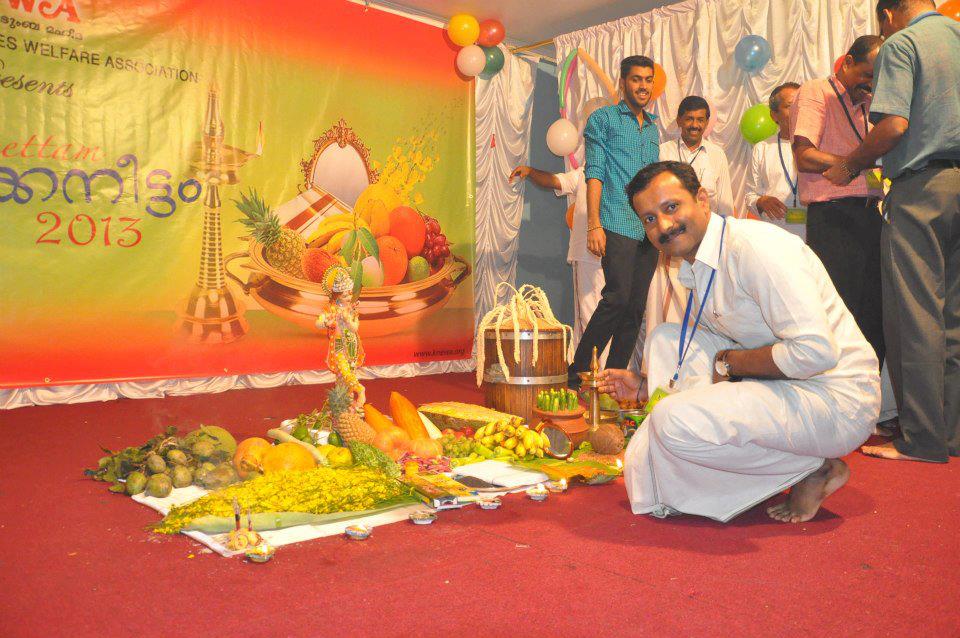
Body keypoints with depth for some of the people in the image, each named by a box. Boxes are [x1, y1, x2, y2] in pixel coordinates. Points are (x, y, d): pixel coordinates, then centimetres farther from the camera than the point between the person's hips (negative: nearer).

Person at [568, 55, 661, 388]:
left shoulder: (653, 129, 23)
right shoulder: (603, 118, 5)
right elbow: (594, 173, -4)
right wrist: (594, 225, -14)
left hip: (650, 230, 6)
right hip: (618, 225, -6)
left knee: (635, 308, 3)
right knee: (617, 298, -17)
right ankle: (578, 374, -8)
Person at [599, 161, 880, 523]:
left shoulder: (754, 246, -21)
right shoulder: (694, 269, 9)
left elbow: (816, 350, -29)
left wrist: (729, 362, -16)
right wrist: (645, 385, 11)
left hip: (835, 398, -9)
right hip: (775, 386, 9)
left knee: (675, 420, -25)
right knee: (667, 338, 5)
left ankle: (816, 469, -3)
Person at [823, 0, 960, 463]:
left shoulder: (900, 44, -2)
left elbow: (894, 125, -15)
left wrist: (849, 166, 0)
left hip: (922, 185, -7)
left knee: (914, 313, -5)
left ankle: (923, 438, -3)